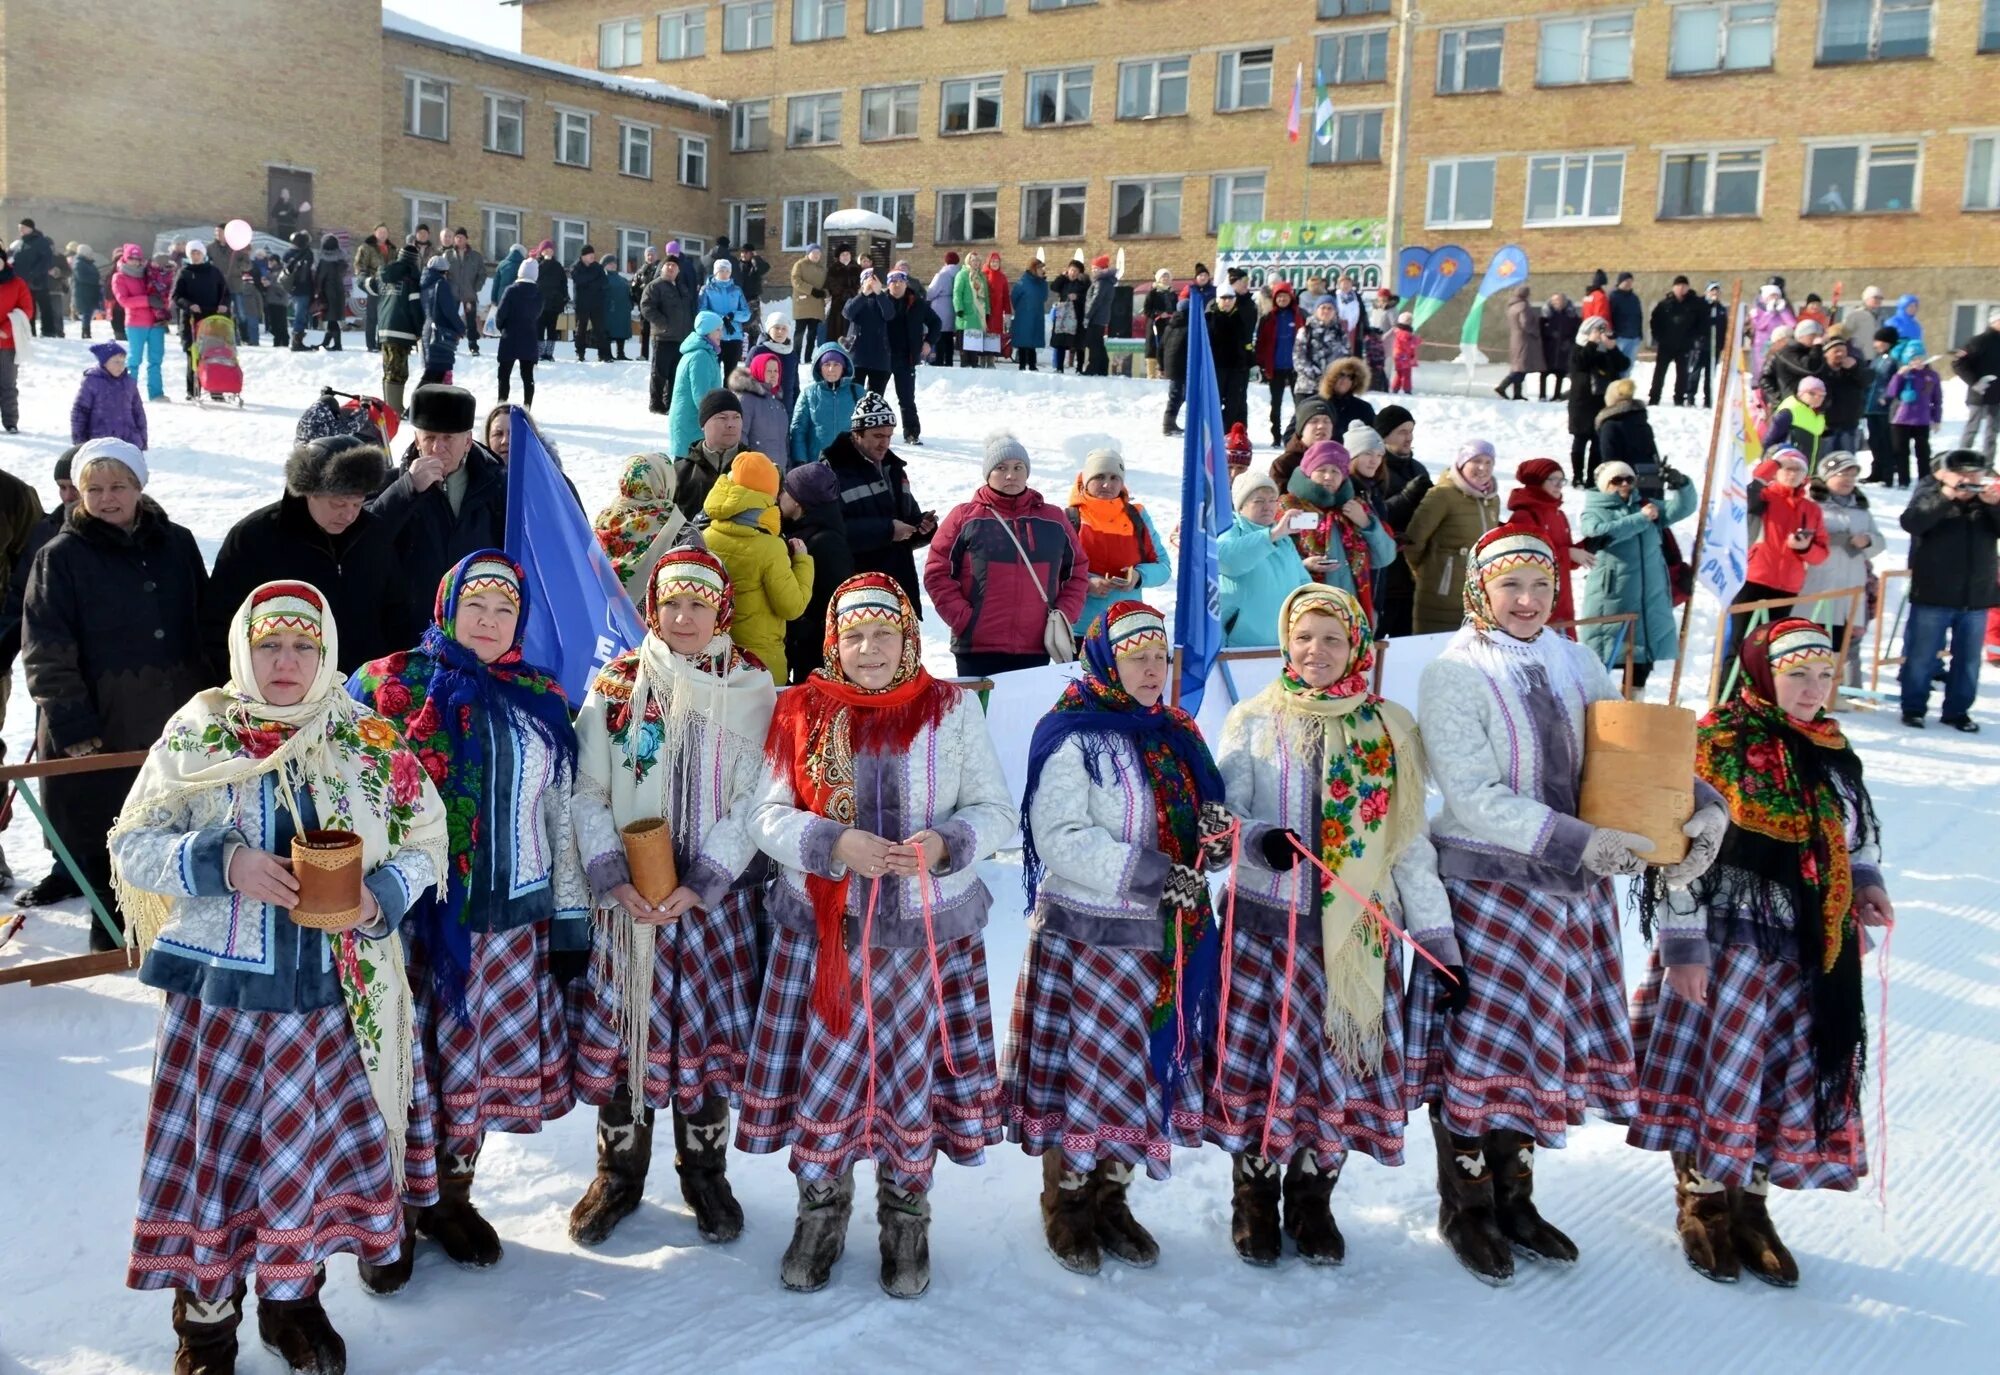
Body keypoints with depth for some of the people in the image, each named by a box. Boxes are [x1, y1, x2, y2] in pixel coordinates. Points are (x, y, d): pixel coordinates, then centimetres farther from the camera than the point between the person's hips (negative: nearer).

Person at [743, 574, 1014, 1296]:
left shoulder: (952, 708, 1)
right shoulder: (802, 711, 2)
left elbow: (997, 810, 0)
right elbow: (767, 816, -2)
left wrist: (944, 843, -20)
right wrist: (835, 844, -20)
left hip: (929, 932, 0)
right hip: (824, 932, 0)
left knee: (916, 1074, 6)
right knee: (823, 1073, 3)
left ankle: (906, 1220, 28)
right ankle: (820, 1214, 26)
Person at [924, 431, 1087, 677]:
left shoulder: (1053, 519, 11)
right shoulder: (964, 517, 2)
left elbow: (1078, 570, 18)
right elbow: (937, 573, 1)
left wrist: (1064, 616, 4)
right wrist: (963, 619, -8)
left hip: (1037, 650, 3)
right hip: (977, 650, -3)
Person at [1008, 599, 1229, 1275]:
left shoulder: (1177, 735, 11)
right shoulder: (1072, 736, -11)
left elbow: (1201, 819, 17)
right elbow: (1059, 839, -19)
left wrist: (1214, 833, -7)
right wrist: (1149, 871, -25)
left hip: (1165, 940, 7)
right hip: (1085, 936, -6)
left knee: (1145, 1070, 13)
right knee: (1082, 1073, 2)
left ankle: (1110, 1199, 29)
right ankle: (1067, 1204, 21)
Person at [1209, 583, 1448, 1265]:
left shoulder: (1389, 729, 7)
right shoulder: (1253, 721, 3)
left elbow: (1410, 841, 9)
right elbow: (1222, 813, -3)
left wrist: (1439, 936, 5)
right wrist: (1261, 839, -26)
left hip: (1357, 932, 2)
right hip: (1265, 922, -1)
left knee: (1342, 1062, 6)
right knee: (1258, 1060, 2)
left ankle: (1313, 1200, 24)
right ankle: (1254, 1196, 22)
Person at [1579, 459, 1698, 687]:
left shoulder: (1646, 506, 16)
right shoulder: (1594, 511, 2)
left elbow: (1684, 507, 7)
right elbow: (1602, 532, -19)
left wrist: (1681, 484, -13)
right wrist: (1641, 519, -13)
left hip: (1649, 598, 5)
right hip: (1611, 599, -5)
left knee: (1643, 657, 12)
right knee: (1602, 657, -6)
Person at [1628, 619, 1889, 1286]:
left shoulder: (1831, 747, 8)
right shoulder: (1718, 742, -12)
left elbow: (1858, 832, 22)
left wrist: (1865, 881, 2)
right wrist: (1683, 944, -16)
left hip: (1810, 950, 6)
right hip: (1724, 941, -6)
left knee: (1791, 1077, 11)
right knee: (1712, 1070, 3)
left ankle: (1749, 1202, 27)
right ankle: (1702, 1202, 22)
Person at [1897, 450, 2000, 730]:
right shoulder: (1930, 493, -4)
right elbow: (1911, 522, -22)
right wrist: (1944, 496, -30)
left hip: (1976, 597, 3)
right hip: (1932, 595, -3)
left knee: (1968, 659, 11)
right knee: (1921, 656, 5)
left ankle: (1957, 710, 22)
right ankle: (1913, 707, 17)